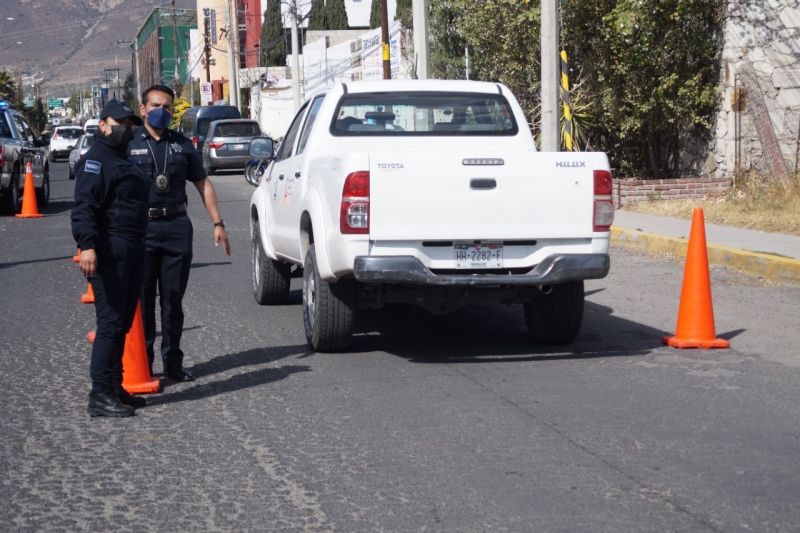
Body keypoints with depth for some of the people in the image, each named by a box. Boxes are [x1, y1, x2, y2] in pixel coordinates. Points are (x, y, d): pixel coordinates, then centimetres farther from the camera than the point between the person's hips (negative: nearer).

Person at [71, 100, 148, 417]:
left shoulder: (122, 161, 23)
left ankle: (115, 388, 21)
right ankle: (100, 396, -11)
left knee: (122, 324, 13)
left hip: (131, 253, 10)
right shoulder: (96, 160, -8)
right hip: (109, 252, -10)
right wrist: (87, 245, -33)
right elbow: (84, 206, -20)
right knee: (110, 323, -12)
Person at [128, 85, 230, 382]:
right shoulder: (129, 144, 3)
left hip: (177, 226, 3)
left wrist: (217, 223, 9)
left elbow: (203, 184, 17)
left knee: (173, 299, 8)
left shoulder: (182, 145, 14)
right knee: (142, 299, 0)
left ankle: (173, 362, 15)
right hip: (141, 227, -3)